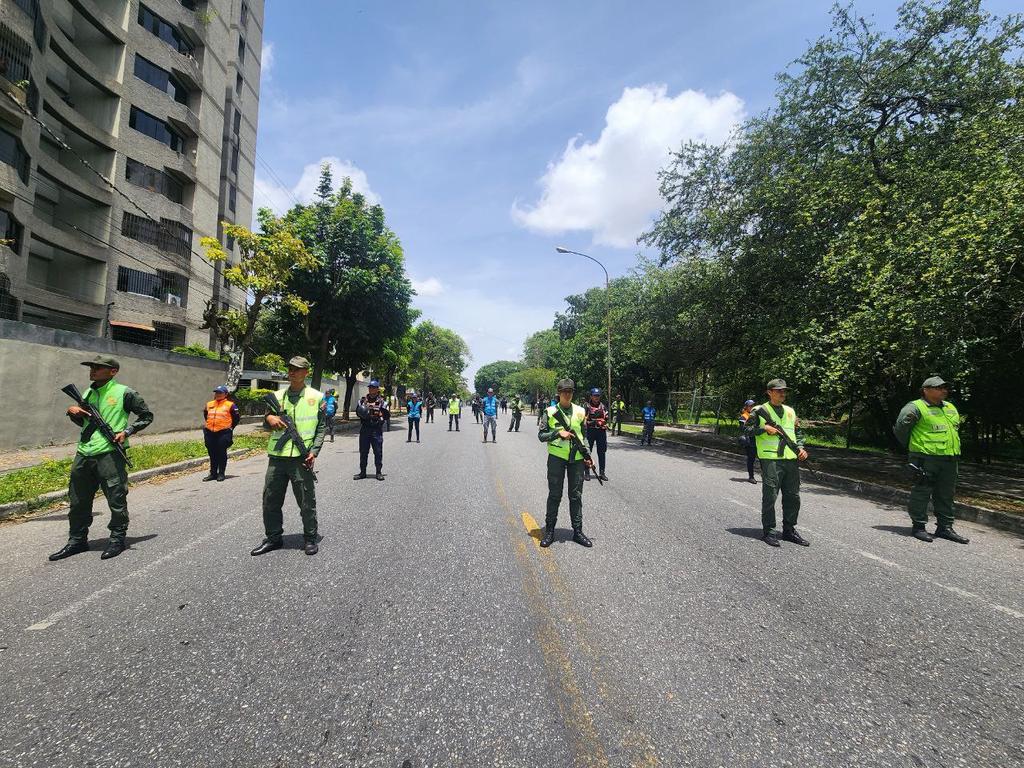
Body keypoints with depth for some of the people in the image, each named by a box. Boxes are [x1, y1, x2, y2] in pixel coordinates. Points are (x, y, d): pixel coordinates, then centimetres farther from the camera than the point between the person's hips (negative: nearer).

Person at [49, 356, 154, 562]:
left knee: (116, 500, 0)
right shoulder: (88, 393, 15)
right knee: (78, 501, 14)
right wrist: (72, 412, 7)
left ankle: (117, 539, 13)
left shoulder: (124, 393, -4)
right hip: (83, 454, 7)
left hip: (110, 454, -7)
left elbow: (147, 416, 0)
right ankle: (77, 540, 27)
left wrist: (127, 431, -11)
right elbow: (83, 423, 26)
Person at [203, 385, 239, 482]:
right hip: (210, 433, 5)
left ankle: (221, 474, 11)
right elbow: (205, 415, 28)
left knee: (221, 454, 2)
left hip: (223, 433, -5)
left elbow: (236, 417, 1)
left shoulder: (230, 405, -4)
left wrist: (230, 427, 3)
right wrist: (207, 424, 20)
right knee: (212, 454, 11)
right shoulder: (209, 404, 11)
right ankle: (213, 473, 21)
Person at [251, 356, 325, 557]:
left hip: (301, 458, -4)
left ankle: (310, 538, 18)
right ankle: (273, 538, 26)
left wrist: (314, 451, -9)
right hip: (277, 456, 4)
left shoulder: (316, 397, 2)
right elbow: (266, 423, 14)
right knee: (270, 499, 9)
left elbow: (322, 427, 2)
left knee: (307, 501, 3)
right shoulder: (277, 396, 12)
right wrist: (269, 418, -10)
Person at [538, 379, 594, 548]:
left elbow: (584, 436, 15)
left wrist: (587, 456, 7)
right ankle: (549, 531, 14)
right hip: (556, 457, -2)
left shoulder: (580, 411, 8)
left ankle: (578, 531, 18)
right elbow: (541, 435, -1)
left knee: (576, 496, 8)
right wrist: (558, 433, -16)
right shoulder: (550, 412, 0)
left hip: (577, 458, 3)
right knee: (554, 495, 3)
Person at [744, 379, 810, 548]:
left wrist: (800, 447, 7)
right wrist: (764, 429, -14)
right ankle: (769, 531, 6)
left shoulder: (790, 411, 18)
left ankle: (789, 530, 24)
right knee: (770, 496, -4)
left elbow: (798, 432, 22)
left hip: (791, 459, 6)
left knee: (793, 496, 11)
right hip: (770, 459, -6)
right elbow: (746, 428, -3)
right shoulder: (760, 411, 1)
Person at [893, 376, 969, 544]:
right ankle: (918, 526, 5)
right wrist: (911, 446, -1)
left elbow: (955, 428, 30)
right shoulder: (916, 407, -8)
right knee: (921, 492, -3)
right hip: (926, 458, -7)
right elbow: (900, 427, -11)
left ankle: (945, 527, 21)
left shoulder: (951, 408, 18)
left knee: (946, 494, 12)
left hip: (950, 459, 8)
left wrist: (953, 451, 23)